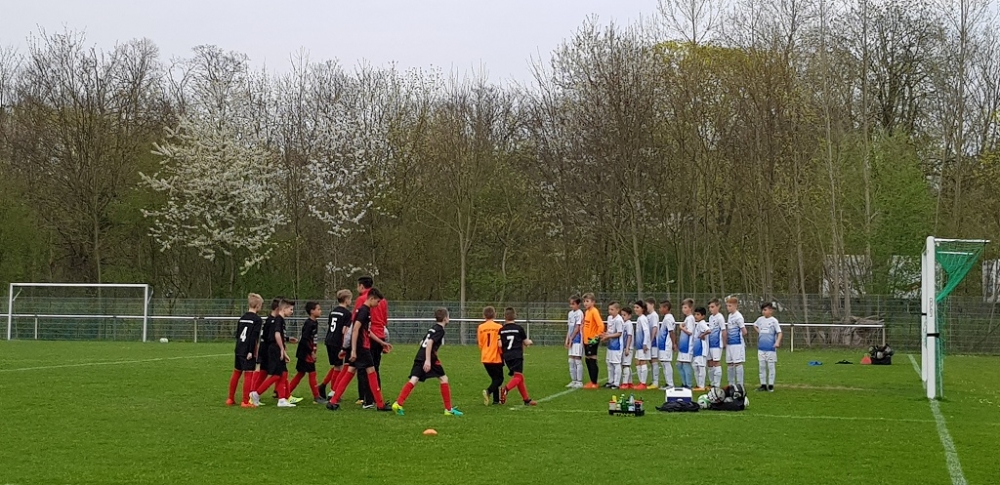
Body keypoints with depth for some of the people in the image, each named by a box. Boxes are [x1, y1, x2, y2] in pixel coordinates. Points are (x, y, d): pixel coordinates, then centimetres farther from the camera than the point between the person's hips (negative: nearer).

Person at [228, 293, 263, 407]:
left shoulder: (242, 318, 12)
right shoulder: (257, 319, -11)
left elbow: (237, 334, 14)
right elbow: (254, 337, -18)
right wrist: (251, 351, -19)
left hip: (239, 350, 8)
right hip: (248, 351, -8)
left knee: (236, 373, 16)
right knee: (248, 374, -4)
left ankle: (230, 399, 22)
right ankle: (245, 401, -6)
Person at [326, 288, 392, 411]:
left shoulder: (365, 310, 16)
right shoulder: (364, 311, -15)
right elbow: (355, 329, -22)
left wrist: (382, 343, 28)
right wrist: (353, 350, -26)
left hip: (362, 347, 10)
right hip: (361, 348, -10)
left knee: (350, 373, 9)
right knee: (371, 372, -3)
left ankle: (333, 402, 8)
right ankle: (380, 405, 2)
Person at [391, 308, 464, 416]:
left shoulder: (433, 328, 22)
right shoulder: (440, 330, -5)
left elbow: (422, 342, 27)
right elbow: (429, 343, -18)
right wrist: (428, 360, -24)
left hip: (419, 358, 8)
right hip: (429, 359, -8)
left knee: (414, 380, -4)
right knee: (444, 379, 5)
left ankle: (398, 404, -21)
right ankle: (448, 409, 8)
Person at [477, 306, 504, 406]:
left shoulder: (480, 327, -1)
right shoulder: (498, 327, -10)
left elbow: (479, 344, 4)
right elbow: (500, 344, -14)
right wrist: (503, 354, 3)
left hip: (485, 358, 4)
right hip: (496, 357, -4)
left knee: (494, 378, 18)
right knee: (499, 379, 7)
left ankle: (496, 400, 12)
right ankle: (488, 391, -19)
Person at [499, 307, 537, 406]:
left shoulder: (501, 330, 4)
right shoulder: (519, 328, -1)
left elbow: (499, 345, -4)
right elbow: (526, 343, 6)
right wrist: (529, 342, 29)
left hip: (507, 357, 4)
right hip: (517, 356, -4)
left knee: (519, 377, 13)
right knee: (518, 376, -9)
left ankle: (526, 399, 15)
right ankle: (506, 389, -36)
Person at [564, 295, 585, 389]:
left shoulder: (579, 313, -11)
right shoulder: (570, 313, 14)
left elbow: (577, 328, -13)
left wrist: (571, 338, -11)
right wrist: (567, 339, 11)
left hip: (577, 339, -8)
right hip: (571, 339, 8)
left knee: (577, 359, -6)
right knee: (571, 361, 9)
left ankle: (579, 382, -1)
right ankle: (573, 380, 17)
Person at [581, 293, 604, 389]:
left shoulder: (594, 311, -15)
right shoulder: (587, 312, 12)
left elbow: (601, 325, -23)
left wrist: (597, 337, -19)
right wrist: (584, 338, 16)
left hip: (592, 340, -9)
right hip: (586, 340, 9)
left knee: (592, 361, -4)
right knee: (588, 360, 14)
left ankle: (594, 383, 2)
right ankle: (592, 381, 22)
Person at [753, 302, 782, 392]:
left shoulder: (774, 321, -7)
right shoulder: (760, 319, 7)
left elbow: (779, 333, -11)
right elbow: (755, 325, 28)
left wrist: (777, 342, -26)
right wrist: (758, 331, 9)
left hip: (770, 348, -5)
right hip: (761, 348, 5)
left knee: (771, 367, 1)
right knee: (762, 367, 8)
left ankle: (771, 385, 7)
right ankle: (763, 384, 15)